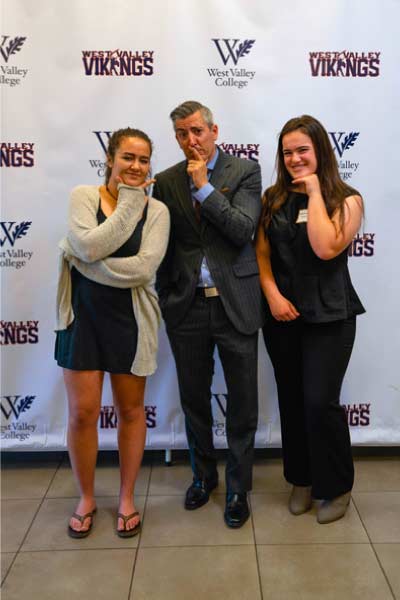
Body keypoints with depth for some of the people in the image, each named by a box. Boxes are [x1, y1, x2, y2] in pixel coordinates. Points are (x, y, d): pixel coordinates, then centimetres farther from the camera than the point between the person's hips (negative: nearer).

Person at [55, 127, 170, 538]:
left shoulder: (156, 210, -3)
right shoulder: (83, 196, -2)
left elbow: (143, 268, -17)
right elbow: (90, 246, -20)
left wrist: (82, 260, -14)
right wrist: (129, 203, -14)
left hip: (130, 318, 0)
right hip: (84, 315, 0)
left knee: (130, 410, 11)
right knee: (82, 412, 5)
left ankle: (126, 499, 30)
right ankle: (86, 499, 28)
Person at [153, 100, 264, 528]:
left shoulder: (245, 171, -1)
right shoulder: (166, 181, 6)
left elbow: (243, 231, -13)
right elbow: (162, 246, 9)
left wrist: (204, 187, -13)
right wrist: (166, 299, 6)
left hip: (236, 304, -2)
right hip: (186, 306, 3)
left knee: (242, 402, 6)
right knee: (194, 398, 14)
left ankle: (238, 488, 25)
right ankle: (203, 474, 36)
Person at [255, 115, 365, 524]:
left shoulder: (346, 199, -4)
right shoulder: (273, 199, 7)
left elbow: (326, 248, -20)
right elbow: (262, 253, 5)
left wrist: (314, 191, -14)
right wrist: (272, 295, -10)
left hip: (328, 315, -4)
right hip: (281, 313, 4)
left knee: (320, 401, -7)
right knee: (291, 400, 11)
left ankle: (336, 486, 16)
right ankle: (302, 479, 30)